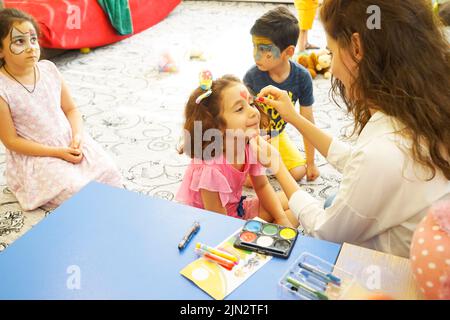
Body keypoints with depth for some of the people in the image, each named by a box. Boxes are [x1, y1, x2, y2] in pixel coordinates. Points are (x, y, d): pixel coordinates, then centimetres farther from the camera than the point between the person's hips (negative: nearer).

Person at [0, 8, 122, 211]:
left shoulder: (49, 69, -5)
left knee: (109, 173, -7)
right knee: (75, 191, -19)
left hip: (69, 142, 5)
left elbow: (70, 109, 5)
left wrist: (77, 136, -14)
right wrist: (58, 152, -18)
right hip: (36, 155, -4)